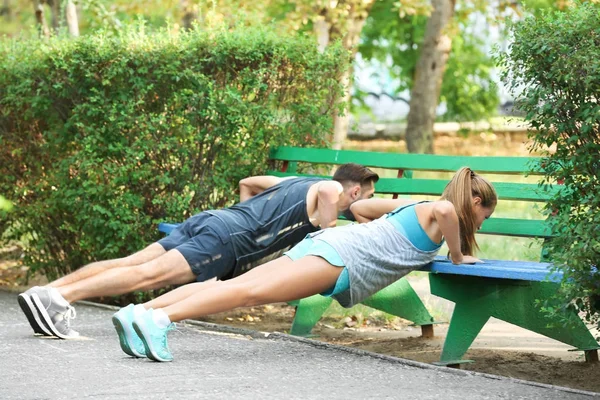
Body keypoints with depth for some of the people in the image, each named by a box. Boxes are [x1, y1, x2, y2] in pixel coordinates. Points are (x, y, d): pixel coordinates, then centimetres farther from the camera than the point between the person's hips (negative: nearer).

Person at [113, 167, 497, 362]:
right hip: (343, 256, -8)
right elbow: (446, 208, -19)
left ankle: (140, 312, -23)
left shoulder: (411, 205, 31)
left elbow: (358, 206, 40)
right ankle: (160, 319, -43)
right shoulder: (440, 215, 6)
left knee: (237, 285, -8)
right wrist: (457, 256, -4)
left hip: (325, 239, 8)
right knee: (253, 291, -25)